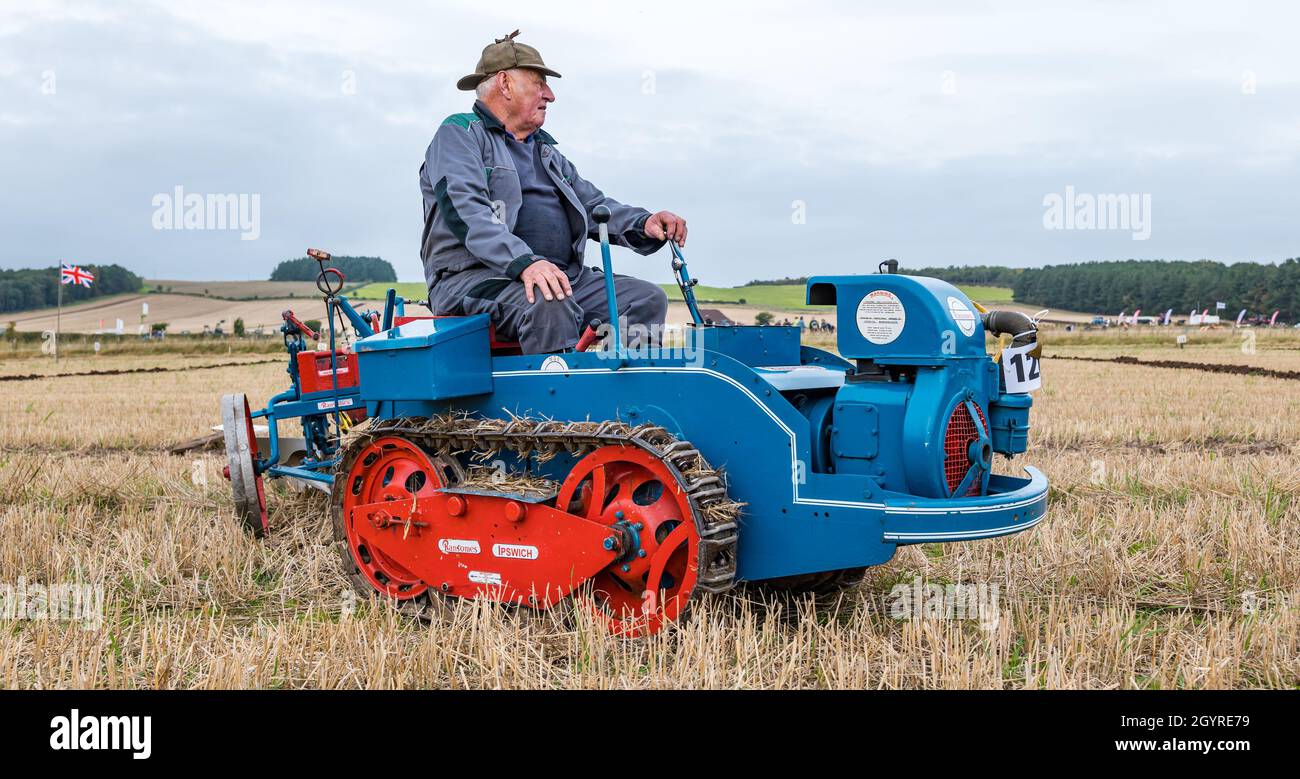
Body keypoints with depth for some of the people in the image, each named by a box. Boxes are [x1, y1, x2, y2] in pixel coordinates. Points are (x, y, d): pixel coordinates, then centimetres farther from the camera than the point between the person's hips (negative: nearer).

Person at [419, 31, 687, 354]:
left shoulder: (545, 149, 30)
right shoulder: (459, 134, 3)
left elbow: (593, 203, 25)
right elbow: (467, 212, -14)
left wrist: (643, 224, 1)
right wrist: (525, 262, -31)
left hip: (561, 277, 8)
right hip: (476, 279, -7)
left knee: (647, 299, -11)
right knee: (551, 305, -37)